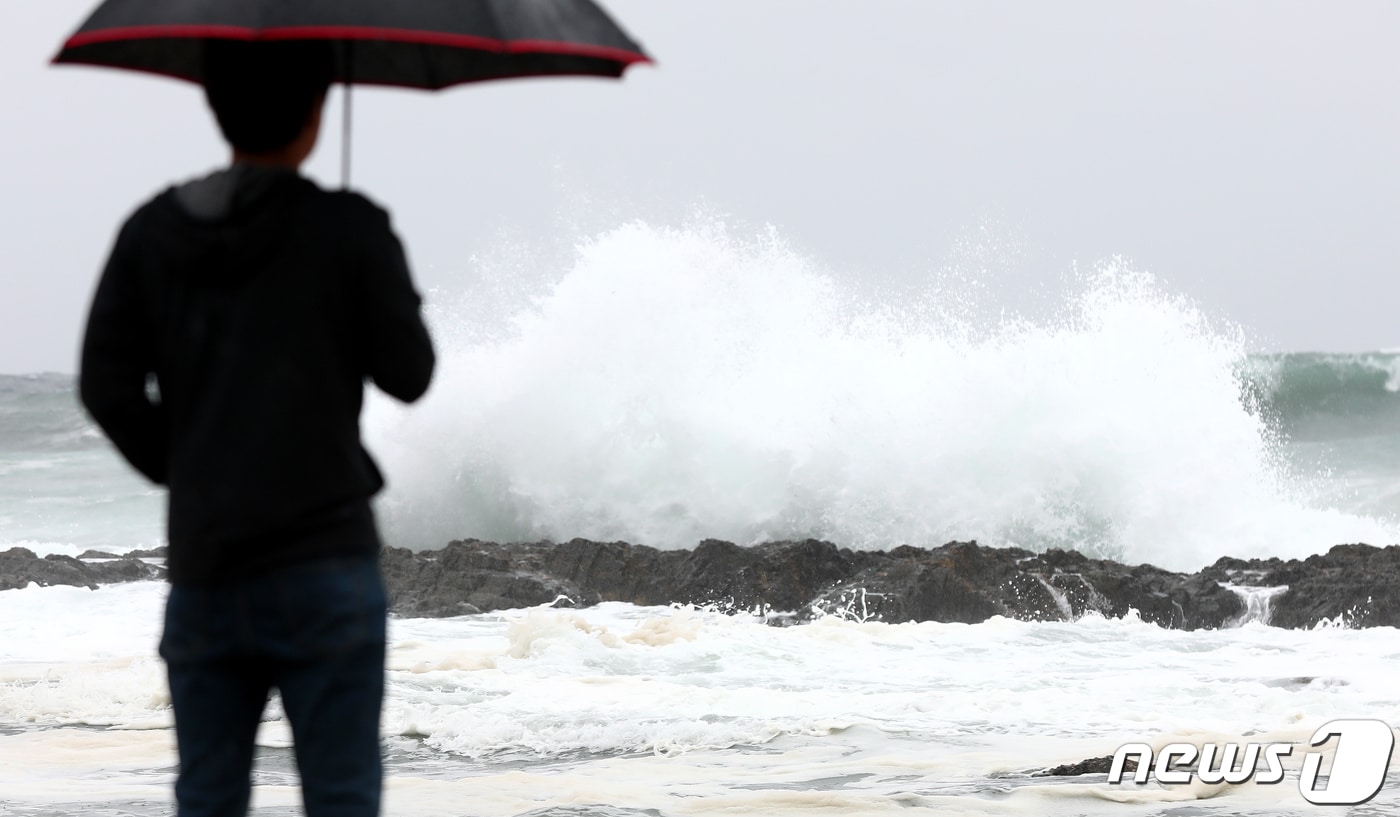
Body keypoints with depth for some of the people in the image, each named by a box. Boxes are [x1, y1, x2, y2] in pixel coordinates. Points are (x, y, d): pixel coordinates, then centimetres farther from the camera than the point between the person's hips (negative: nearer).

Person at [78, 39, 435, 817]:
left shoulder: (151, 234, 4)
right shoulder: (349, 230, -7)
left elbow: (108, 387, 2)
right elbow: (408, 375, 1)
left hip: (202, 568, 4)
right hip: (323, 563, -4)